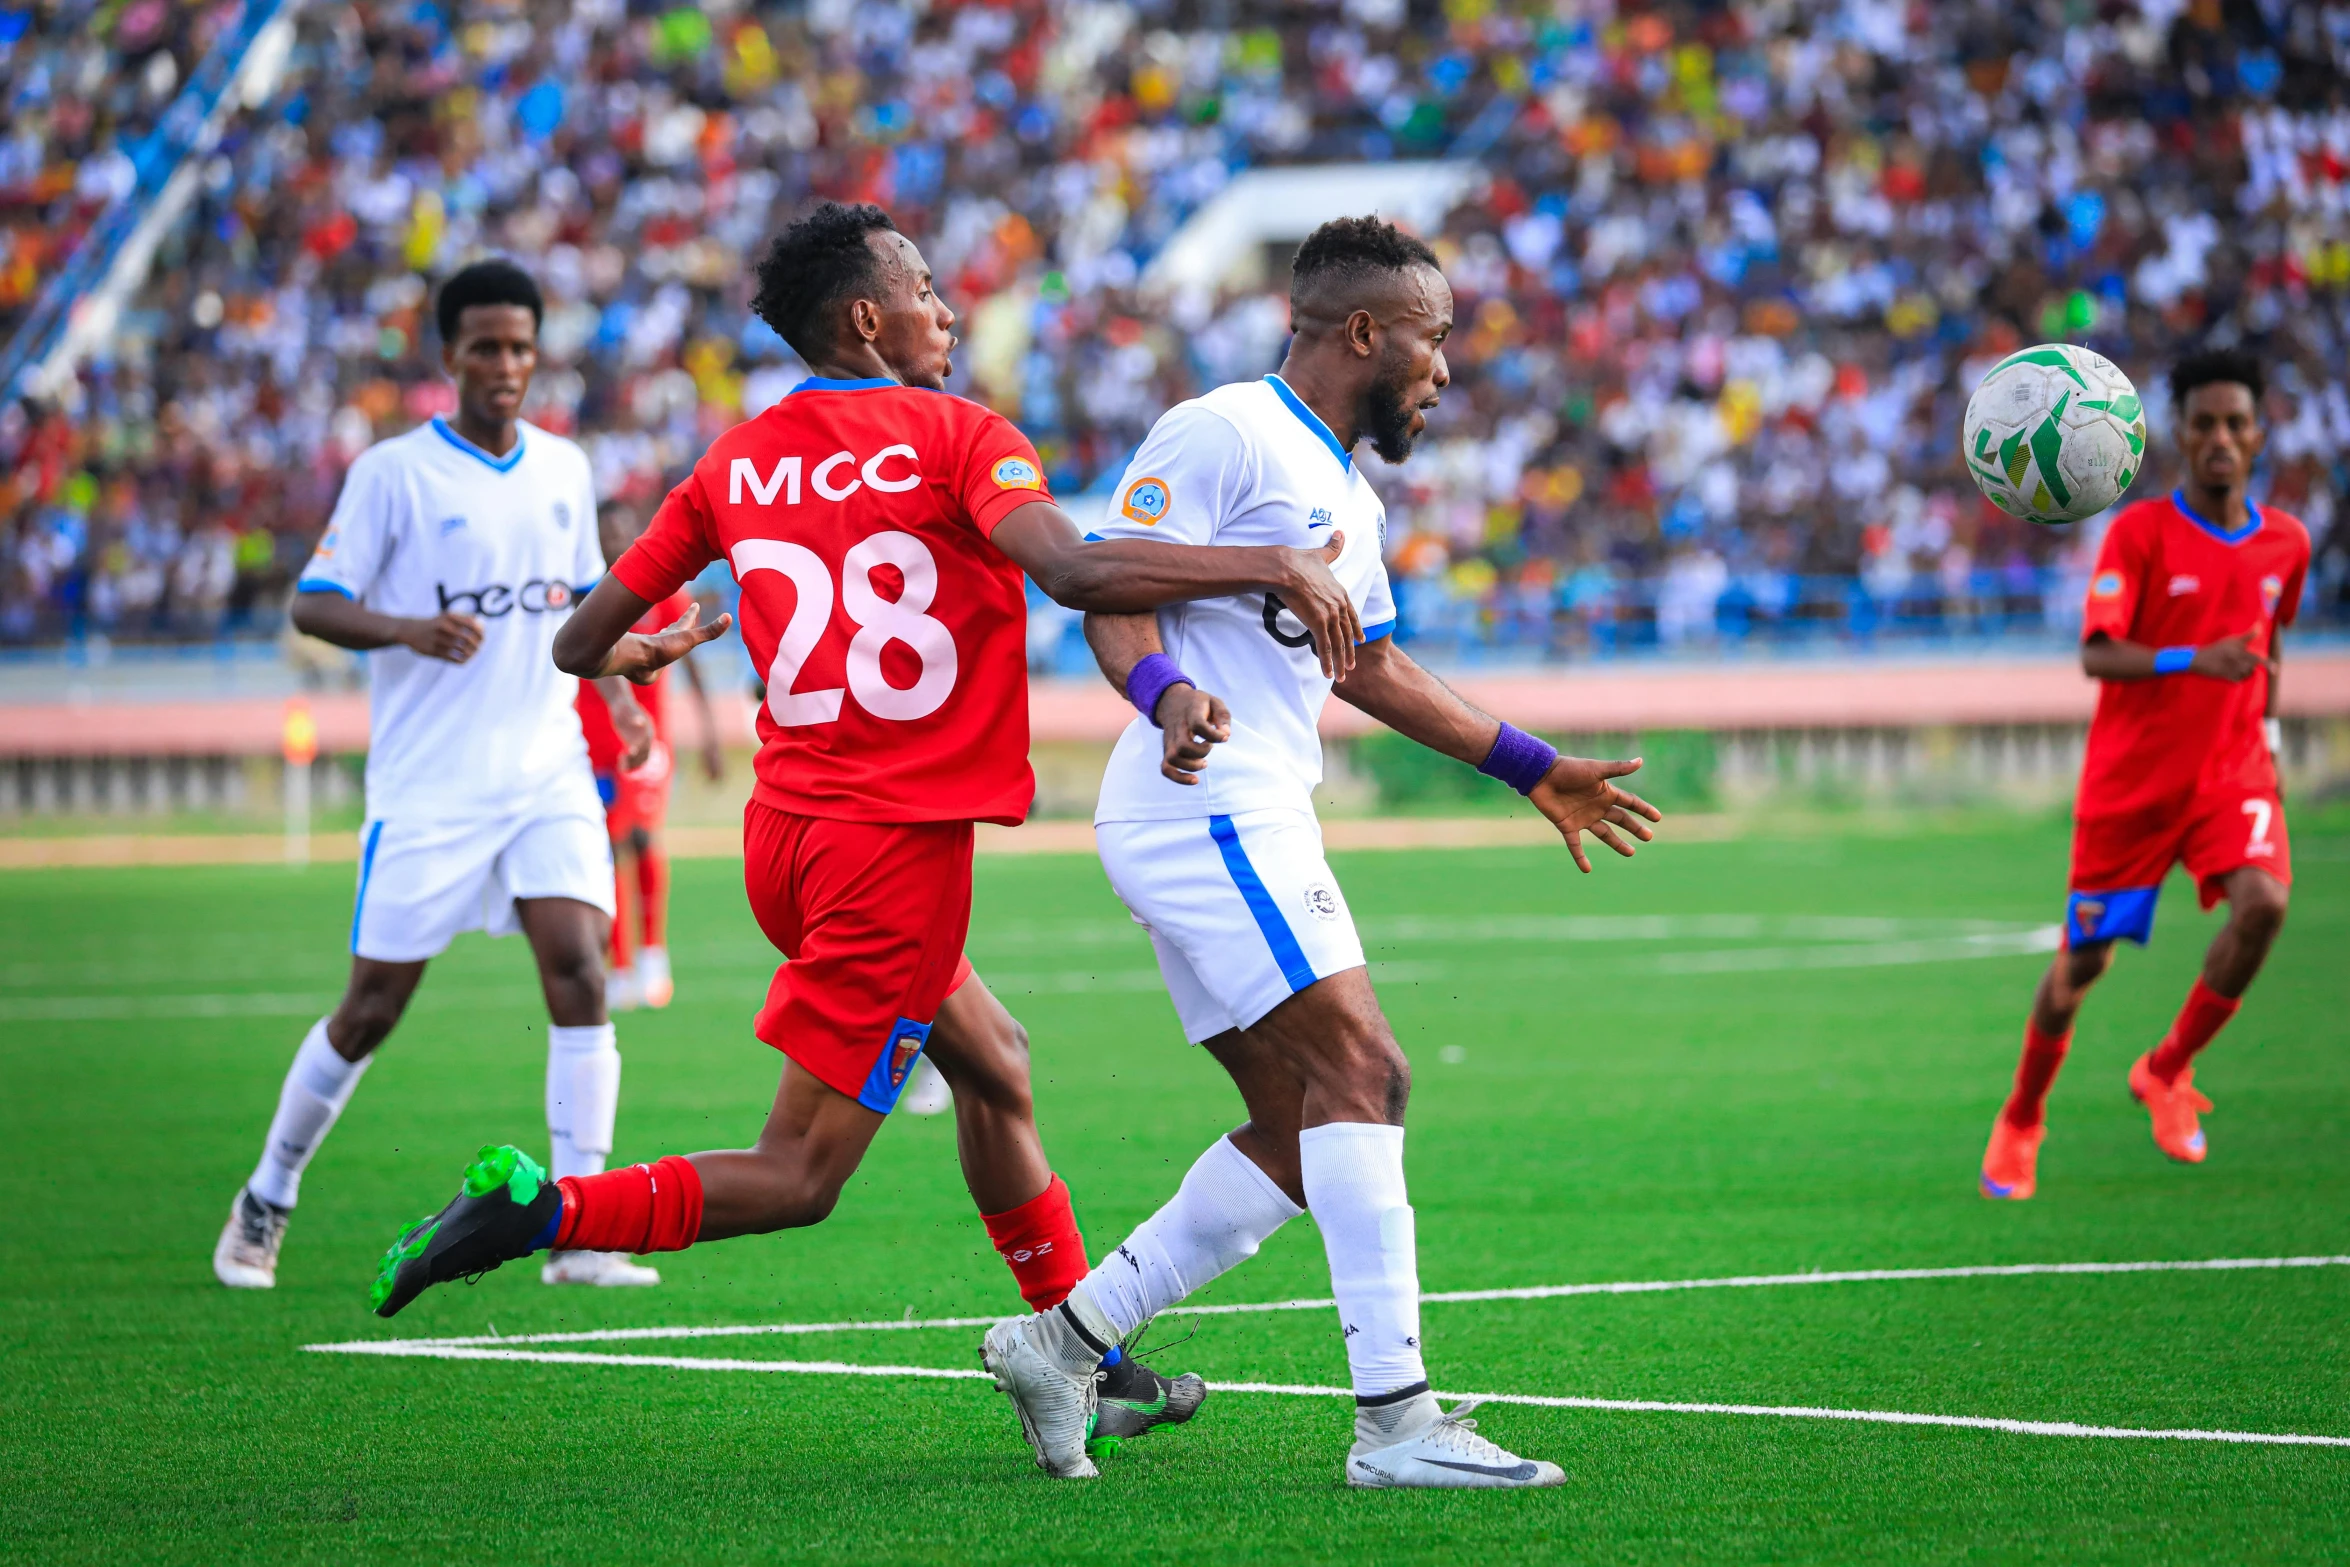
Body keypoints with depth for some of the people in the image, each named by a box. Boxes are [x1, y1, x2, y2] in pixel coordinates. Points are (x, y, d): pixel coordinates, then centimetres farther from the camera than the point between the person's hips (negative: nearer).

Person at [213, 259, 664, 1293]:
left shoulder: (564, 470, 10)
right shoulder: (393, 473, -5)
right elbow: (312, 604, -8)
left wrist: (617, 694, 8)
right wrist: (409, 629, -26)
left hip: (548, 774, 3)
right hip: (426, 783, -3)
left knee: (578, 971, -15)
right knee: (373, 1007, 2)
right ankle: (266, 1199, 23)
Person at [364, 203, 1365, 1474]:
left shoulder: (736, 464, 7)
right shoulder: (955, 437, -10)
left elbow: (583, 641, 11)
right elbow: (1073, 573, -27)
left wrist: (632, 653, 35)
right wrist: (1275, 566, -24)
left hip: (787, 829, 8)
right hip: (898, 844, -8)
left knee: (995, 1068, 24)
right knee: (799, 1174, -4)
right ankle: (537, 1211, -19)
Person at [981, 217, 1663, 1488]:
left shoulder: (1347, 494, 22)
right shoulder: (1225, 435, -8)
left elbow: (1372, 670, 33)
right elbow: (1113, 589, -15)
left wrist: (1531, 769, 34)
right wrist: (1166, 693, -34)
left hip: (1257, 828, 11)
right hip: (1208, 808, -11)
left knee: (1302, 1128, 9)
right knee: (1362, 1071, -17)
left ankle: (1069, 1336, 14)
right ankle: (1396, 1418, -22)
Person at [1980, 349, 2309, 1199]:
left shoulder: (2285, 543, 3)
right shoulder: (2140, 532, -11)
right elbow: (2096, 655, -20)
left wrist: (2268, 729, 14)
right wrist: (2194, 660, -35)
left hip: (2231, 769, 3)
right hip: (2130, 777, -3)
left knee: (2264, 901, -25)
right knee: (2083, 960, 3)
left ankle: (2166, 1071, -3)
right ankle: (2020, 1121, 27)